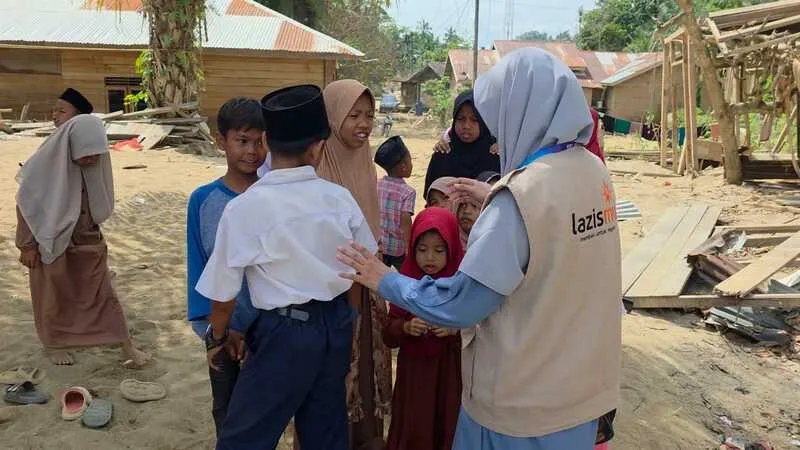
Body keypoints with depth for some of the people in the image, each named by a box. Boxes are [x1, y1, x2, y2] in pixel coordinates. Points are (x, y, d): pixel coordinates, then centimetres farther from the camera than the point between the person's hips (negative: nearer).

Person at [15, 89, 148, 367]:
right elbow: (26, 204, -14)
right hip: (51, 243, -4)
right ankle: (53, 344, 36)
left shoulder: (95, 161, -11)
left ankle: (126, 345, 15)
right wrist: (27, 245, -10)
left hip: (88, 241, 4)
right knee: (53, 297, 15)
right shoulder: (46, 162, -24)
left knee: (102, 292, 9)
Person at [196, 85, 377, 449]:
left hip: (285, 332, -4)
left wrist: (217, 339, 12)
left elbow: (223, 295, -8)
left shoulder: (243, 208, -16)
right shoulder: (340, 198, -6)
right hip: (338, 324, 5)